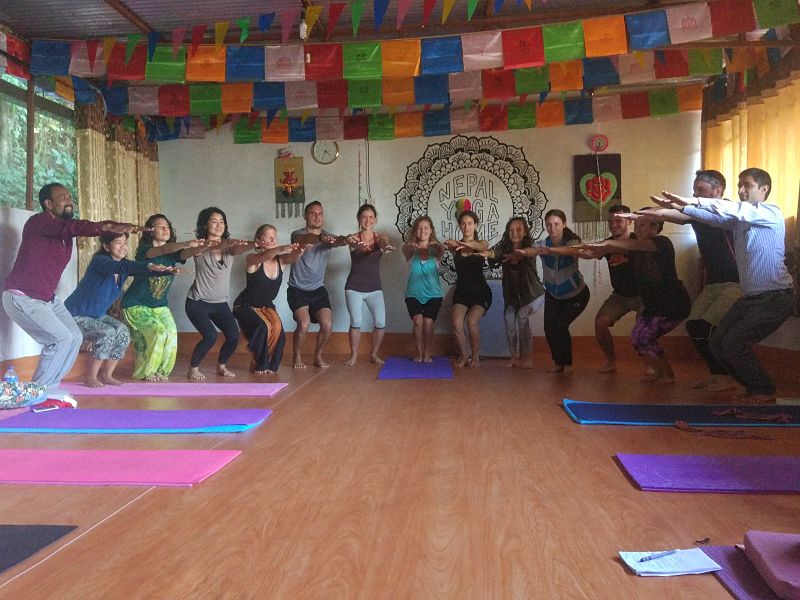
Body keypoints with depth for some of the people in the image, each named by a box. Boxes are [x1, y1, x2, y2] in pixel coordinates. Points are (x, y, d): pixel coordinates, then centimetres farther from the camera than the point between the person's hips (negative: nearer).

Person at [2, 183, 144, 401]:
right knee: (60, 338, -17)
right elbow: (72, 227, -36)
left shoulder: (66, 228, 7)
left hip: (48, 298, 9)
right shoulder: (38, 222, -17)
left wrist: (119, 226, -28)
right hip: (22, 298, -9)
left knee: (75, 337, 3)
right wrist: (106, 227, -49)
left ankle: (49, 386, 15)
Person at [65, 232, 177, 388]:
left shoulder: (124, 266, 0)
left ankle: (106, 375, 3)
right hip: (75, 316, -7)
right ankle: (90, 378, -11)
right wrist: (149, 266, -56)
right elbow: (119, 267, -41)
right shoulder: (99, 261, -21)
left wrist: (167, 270, -34)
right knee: (107, 333, -26)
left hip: (97, 316, 8)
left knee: (123, 332, -12)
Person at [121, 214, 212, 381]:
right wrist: (187, 243, -54)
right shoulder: (144, 250, -15)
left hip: (160, 305, 5)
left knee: (171, 333, -15)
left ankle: (161, 371, 6)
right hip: (136, 304, -5)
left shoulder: (173, 252, -1)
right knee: (158, 331, -21)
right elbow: (163, 250, -37)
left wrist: (206, 247, -45)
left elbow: (192, 252, -22)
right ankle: (144, 372, 1)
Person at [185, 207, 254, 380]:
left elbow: (237, 249, -21)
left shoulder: (229, 245, 0)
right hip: (198, 302, -4)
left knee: (234, 336, -10)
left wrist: (254, 244, -43)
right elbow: (211, 248, -31)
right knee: (210, 336, -19)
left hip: (220, 303, 4)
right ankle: (193, 369, 4)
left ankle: (221, 366, 16)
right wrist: (221, 245, -52)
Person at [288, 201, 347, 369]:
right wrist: (320, 238, -55)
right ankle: (297, 357, 5)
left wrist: (346, 239, -45)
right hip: (298, 290, -3)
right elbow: (304, 239, -33)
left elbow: (338, 241, -20)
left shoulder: (328, 237, 4)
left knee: (327, 324, -11)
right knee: (304, 323, -21)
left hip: (318, 289, 4)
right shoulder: (298, 234, -7)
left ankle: (318, 356, 13)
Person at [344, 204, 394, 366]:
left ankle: (374, 354, 14)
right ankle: (354, 354, 15)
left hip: (374, 287, 1)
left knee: (381, 322, -9)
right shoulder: (353, 238, -4)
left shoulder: (380, 238, -1)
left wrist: (385, 248, -49)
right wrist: (352, 243, -53)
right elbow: (349, 242, -27)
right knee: (355, 322, -8)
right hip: (354, 287, -1)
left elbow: (385, 245, -23)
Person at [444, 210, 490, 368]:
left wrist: (466, 244, -50)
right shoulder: (456, 244, 1)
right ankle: (464, 355, 6)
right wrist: (450, 245, -50)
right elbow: (447, 246, -23)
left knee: (472, 321, -22)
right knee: (456, 323, -18)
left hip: (480, 291, -2)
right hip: (461, 291, 2)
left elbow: (482, 246, -27)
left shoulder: (482, 243, -2)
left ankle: (475, 356, 1)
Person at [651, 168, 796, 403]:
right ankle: (754, 386, 20)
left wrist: (693, 200, -37)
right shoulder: (738, 218, 12)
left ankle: (765, 391, 5)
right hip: (750, 296, 8)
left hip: (776, 298, -8)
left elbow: (738, 210, -27)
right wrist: (680, 207, -18)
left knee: (733, 343, -15)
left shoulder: (772, 213, -10)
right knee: (717, 343, 2)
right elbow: (712, 217, -1)